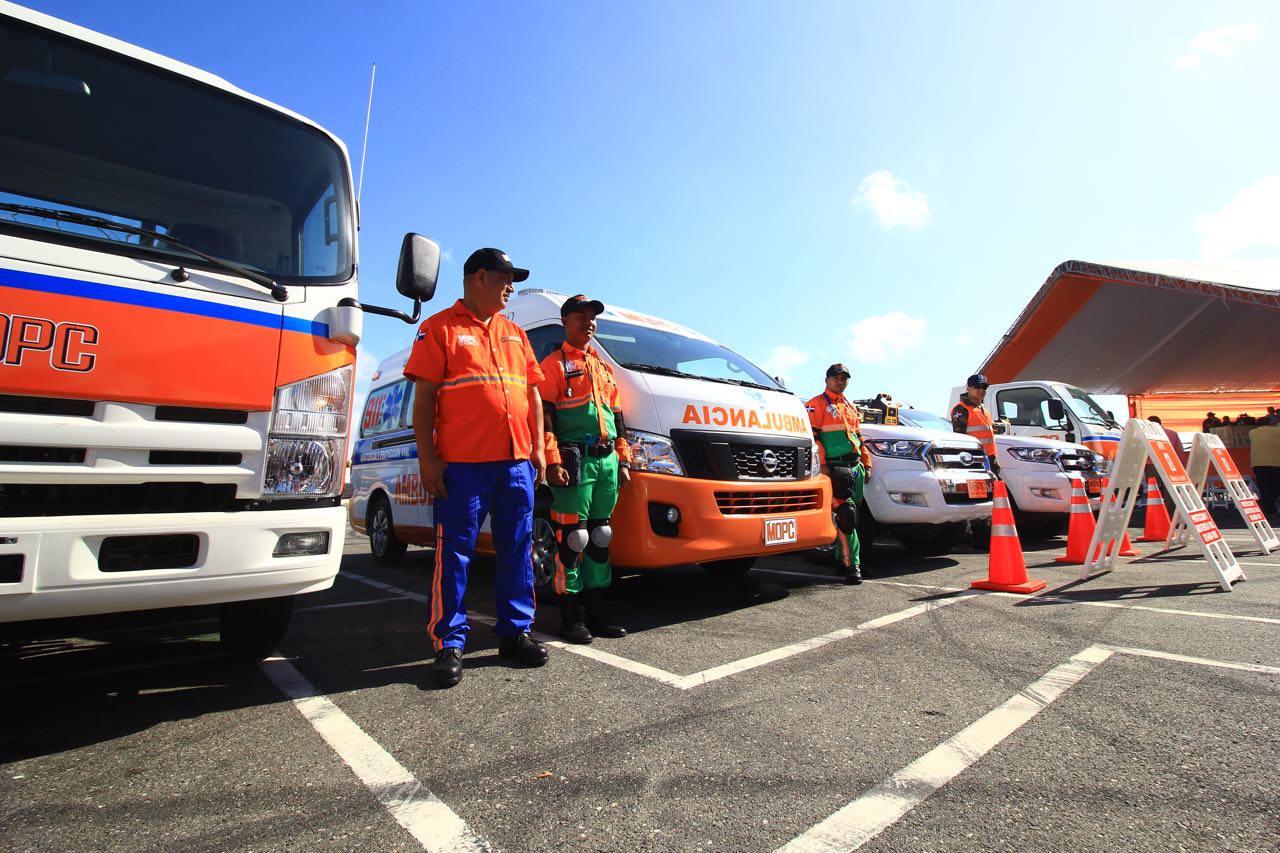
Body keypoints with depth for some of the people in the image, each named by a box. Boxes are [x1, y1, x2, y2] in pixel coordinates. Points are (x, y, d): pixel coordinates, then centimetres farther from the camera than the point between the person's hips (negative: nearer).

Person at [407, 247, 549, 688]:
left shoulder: (514, 333, 21)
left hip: (517, 462, 6)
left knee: (517, 551, 9)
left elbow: (532, 393, 20)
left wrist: (537, 448, 12)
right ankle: (449, 643, 11)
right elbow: (424, 397, -3)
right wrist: (427, 457, -10)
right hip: (462, 464, -5)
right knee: (455, 553, 0)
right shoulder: (440, 328, 4)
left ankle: (515, 632, 21)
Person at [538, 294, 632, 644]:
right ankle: (570, 617, 5)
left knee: (600, 537, 9)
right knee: (572, 539, -5)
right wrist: (552, 462, -17)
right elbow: (544, 417, -7)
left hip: (607, 461, 7)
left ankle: (597, 611, 18)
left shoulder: (603, 367, 23)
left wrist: (623, 460, 15)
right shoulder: (554, 364, 3)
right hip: (575, 461, -7)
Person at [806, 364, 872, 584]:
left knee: (849, 516, 11)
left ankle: (842, 558, 22)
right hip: (835, 467, -8)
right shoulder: (817, 404, -1)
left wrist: (867, 464, 19)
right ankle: (851, 565, -11)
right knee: (846, 516, -14)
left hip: (855, 467, 8)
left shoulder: (851, 407, 24)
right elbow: (810, 435, -10)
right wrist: (821, 463, -18)